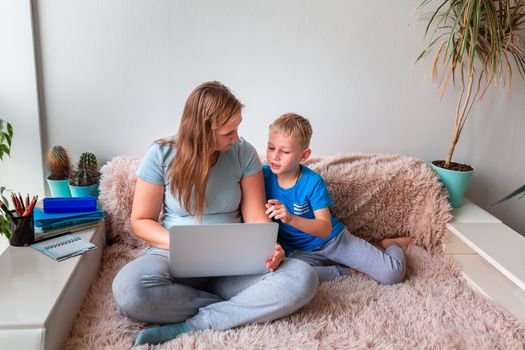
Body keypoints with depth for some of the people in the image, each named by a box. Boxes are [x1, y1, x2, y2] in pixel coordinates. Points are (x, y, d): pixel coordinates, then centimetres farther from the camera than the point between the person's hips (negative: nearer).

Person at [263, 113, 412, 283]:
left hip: (333, 239, -2)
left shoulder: (312, 182, -17)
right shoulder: (264, 175, -9)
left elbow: (325, 229, -22)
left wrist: (291, 219, -39)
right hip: (300, 251, 2)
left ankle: (390, 245, 21)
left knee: (393, 272, -16)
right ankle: (348, 272, -10)